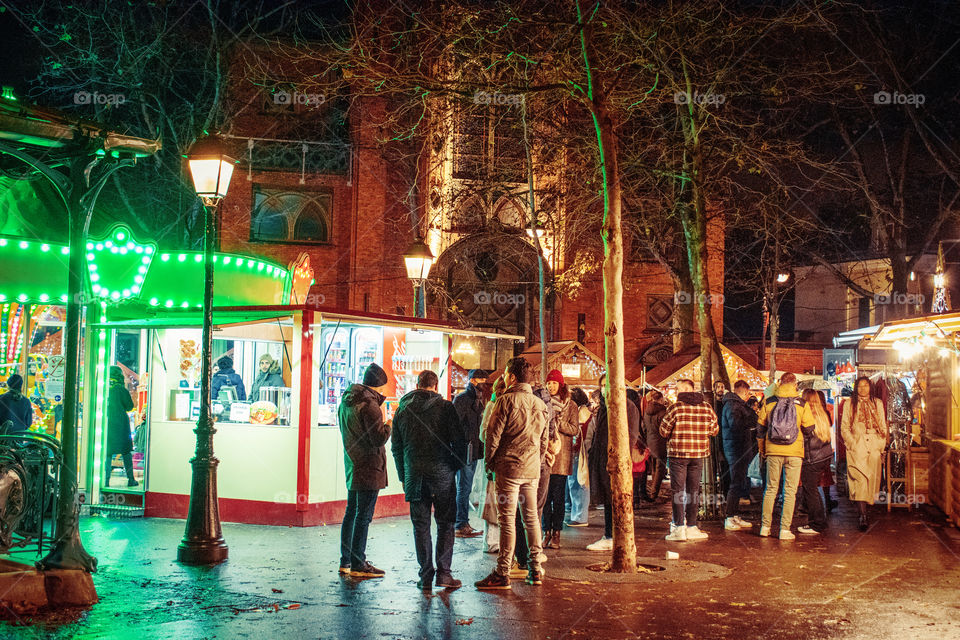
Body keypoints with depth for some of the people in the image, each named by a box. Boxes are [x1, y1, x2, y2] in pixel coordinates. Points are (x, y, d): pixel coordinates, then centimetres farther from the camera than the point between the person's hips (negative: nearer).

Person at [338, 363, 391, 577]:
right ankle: (357, 564, 1)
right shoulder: (369, 404, -18)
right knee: (363, 516, -3)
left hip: (352, 465, 9)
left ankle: (346, 561, 21)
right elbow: (379, 438, -20)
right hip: (368, 467, -9)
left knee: (351, 513, 15)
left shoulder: (346, 401, 11)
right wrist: (388, 425, -1)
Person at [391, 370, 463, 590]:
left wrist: (403, 476, 15)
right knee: (445, 523, 6)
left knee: (420, 525, 8)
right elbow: (459, 440, -5)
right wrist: (455, 465, 10)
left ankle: (426, 576, 8)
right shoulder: (445, 407, -4)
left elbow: (396, 447, 9)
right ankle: (443, 573, 2)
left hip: (414, 475, 3)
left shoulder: (402, 409, 6)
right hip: (442, 473, -2)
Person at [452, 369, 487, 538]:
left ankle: (464, 524, 18)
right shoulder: (461, 398, -9)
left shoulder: (476, 400, 18)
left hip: (474, 451, 9)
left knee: (466, 488, 12)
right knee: (463, 488, -6)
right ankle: (461, 526, -2)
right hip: (465, 450, -9)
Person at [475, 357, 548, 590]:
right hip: (532, 469, 6)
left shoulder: (506, 400, -10)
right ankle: (535, 569, 16)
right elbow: (544, 440, 15)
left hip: (508, 468, -6)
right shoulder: (540, 403, 10)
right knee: (531, 517, 12)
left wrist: (489, 462, 2)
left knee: (508, 520, -4)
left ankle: (502, 573, -2)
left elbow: (493, 434, -10)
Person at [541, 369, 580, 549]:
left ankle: (556, 534, 5)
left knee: (558, 496, -1)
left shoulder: (570, 405, 5)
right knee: (545, 495, 2)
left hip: (561, 456, -2)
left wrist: (556, 421, -13)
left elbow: (574, 430, -3)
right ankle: (547, 532, 9)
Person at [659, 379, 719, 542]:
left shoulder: (676, 407, -10)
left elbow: (663, 430, -5)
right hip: (699, 454, 3)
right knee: (693, 490, 12)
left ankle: (679, 528, 1)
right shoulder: (707, 407, 1)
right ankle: (691, 527, 13)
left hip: (678, 454, -3)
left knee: (678, 491, 3)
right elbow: (714, 429, 8)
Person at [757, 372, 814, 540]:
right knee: (790, 491, 4)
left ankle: (765, 526, 13)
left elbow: (760, 428, 6)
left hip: (773, 451, 2)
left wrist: (762, 450, 17)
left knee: (771, 489, 11)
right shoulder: (802, 405, -3)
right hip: (794, 452, -2)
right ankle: (785, 529, 3)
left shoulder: (768, 402, 1)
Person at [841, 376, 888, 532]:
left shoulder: (877, 404, 15)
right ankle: (863, 516, -23)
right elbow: (844, 427, 6)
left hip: (874, 447, 3)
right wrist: (852, 443, -6)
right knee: (860, 479, -15)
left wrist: (881, 446, 6)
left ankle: (862, 509, 15)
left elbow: (883, 427, 16)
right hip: (857, 447, -3)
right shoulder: (849, 404, 8)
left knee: (872, 477, 1)